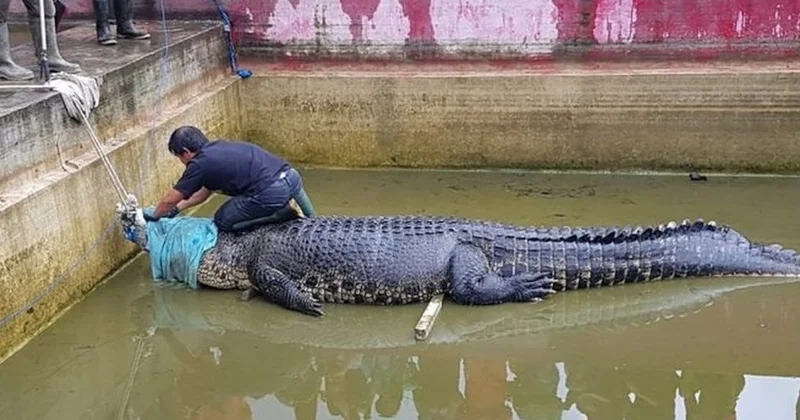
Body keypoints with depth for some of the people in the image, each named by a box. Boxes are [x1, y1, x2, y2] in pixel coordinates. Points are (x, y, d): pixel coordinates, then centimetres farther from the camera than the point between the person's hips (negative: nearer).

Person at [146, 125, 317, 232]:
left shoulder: (200, 164, 2)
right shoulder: (219, 147, 25)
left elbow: (169, 200, 13)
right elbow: (205, 190, 39)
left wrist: (154, 216, 31)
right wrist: (178, 208, 42)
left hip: (272, 192, -8)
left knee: (223, 221, 10)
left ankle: (280, 216, -3)